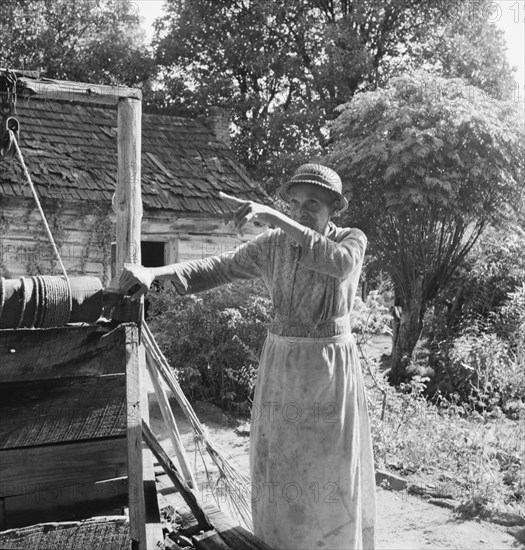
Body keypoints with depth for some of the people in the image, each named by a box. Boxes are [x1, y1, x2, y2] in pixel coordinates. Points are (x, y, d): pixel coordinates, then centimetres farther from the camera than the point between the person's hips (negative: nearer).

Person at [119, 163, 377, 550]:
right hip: (281, 367, 3)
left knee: (333, 473, 4)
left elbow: (338, 263, -30)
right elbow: (217, 269, -4)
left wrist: (271, 215, -36)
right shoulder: (273, 245, 1)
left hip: (332, 368, -2)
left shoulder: (353, 240, -7)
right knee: (278, 470, 8)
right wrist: (155, 272, -21)